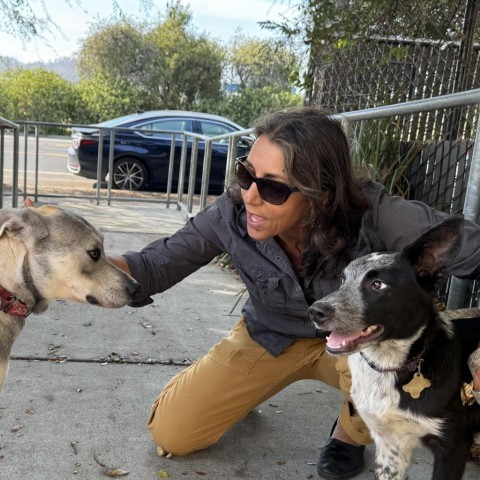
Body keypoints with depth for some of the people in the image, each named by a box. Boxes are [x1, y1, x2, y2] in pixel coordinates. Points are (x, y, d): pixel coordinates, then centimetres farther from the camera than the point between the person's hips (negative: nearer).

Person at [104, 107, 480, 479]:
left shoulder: (373, 214, -33)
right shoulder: (232, 214, -25)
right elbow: (156, 264, -17)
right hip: (268, 338, 1)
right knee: (170, 432, -7)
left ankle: (350, 432, -1)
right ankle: (240, 391, 25)